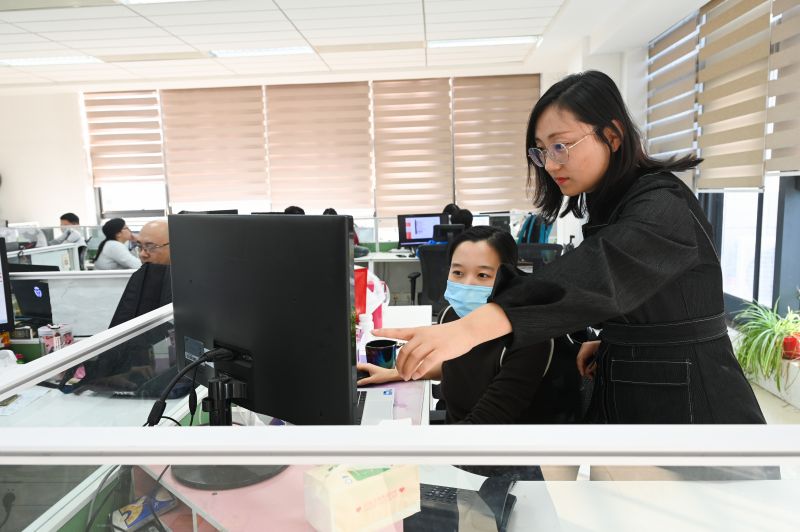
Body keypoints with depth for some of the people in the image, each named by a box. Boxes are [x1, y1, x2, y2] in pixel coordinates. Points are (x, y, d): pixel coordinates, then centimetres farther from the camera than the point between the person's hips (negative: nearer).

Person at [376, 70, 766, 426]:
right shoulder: (609, 207, 7)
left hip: (689, 407, -8)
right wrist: (610, 343, -1)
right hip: (626, 398, 8)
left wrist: (471, 328, -56)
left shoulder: (662, 208, -22)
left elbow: (601, 269, -44)